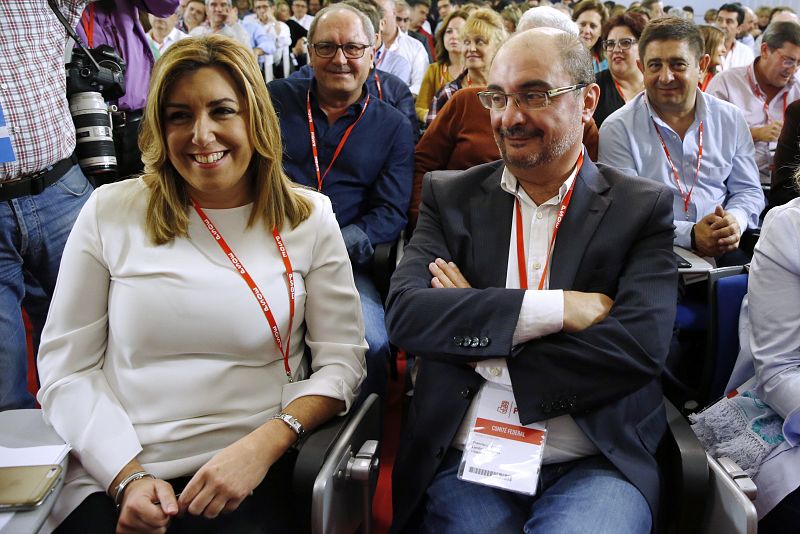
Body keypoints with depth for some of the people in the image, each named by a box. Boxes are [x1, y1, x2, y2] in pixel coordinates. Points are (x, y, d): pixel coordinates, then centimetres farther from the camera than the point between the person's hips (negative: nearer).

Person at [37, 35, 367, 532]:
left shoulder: (310, 218, 2)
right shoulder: (110, 212, 2)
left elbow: (341, 359, 0)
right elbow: (67, 366, 2)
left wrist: (262, 446, -15)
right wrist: (128, 477, -9)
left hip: (253, 475, 0)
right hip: (112, 478, 0)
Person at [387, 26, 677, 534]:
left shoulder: (643, 207, 3)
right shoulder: (450, 196, 8)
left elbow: (641, 344, -11)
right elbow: (405, 314, -7)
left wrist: (481, 352, -8)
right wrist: (557, 307, -15)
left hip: (597, 465, -1)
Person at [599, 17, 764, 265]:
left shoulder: (731, 119, 10)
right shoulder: (617, 130, -4)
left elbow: (748, 190, 15)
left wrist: (735, 221, -9)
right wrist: (689, 234, -20)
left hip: (726, 246, 5)